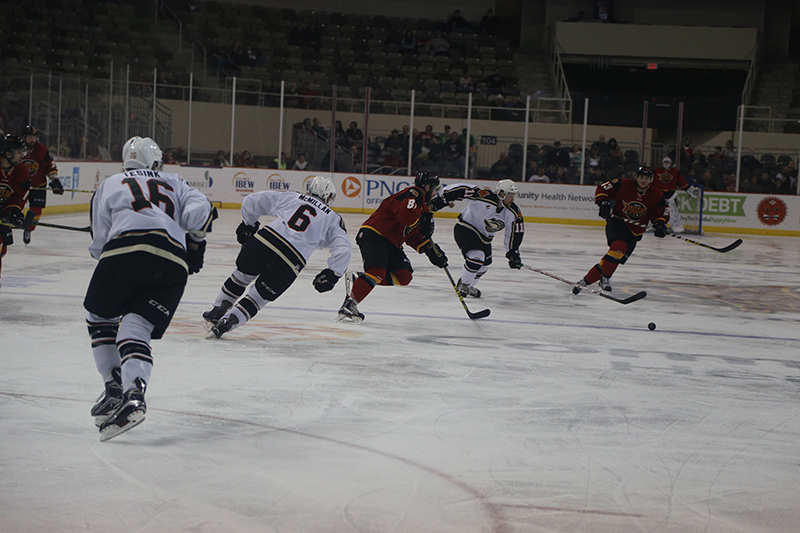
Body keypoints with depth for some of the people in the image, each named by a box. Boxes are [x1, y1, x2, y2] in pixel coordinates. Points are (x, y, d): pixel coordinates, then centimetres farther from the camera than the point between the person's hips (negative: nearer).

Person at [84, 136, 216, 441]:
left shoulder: (111, 184, 26)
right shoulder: (173, 183, 31)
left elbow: (99, 243, 17)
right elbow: (199, 210, 12)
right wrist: (195, 244, 27)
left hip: (127, 247, -2)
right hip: (173, 261, 2)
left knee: (100, 318, 21)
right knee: (136, 329, 0)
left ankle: (114, 387, 13)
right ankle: (133, 394, -24)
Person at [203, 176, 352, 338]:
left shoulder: (290, 197, 21)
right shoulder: (332, 219, 19)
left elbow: (251, 201, 20)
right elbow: (344, 248, 7)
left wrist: (248, 224, 34)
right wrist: (332, 274, 12)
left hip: (263, 240, 2)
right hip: (290, 262, -2)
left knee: (241, 277, 27)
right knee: (258, 296, 12)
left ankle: (216, 311, 31)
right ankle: (227, 321, -2)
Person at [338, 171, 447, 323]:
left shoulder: (422, 207, 26)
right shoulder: (414, 193, -7)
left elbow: (415, 237, 26)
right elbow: (406, 213, -27)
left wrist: (432, 251, 16)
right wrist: (423, 222, -13)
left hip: (390, 242, 10)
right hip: (373, 235, -10)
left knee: (404, 276, -1)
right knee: (377, 272, -28)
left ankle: (357, 280, 4)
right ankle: (349, 304, -26)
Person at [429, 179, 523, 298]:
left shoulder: (513, 212, -9)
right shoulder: (485, 196, -29)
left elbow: (515, 232, 0)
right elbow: (461, 190, -28)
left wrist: (513, 253, -3)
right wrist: (441, 199, -30)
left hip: (484, 236, 8)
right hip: (465, 229, -8)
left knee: (484, 264, 13)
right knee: (477, 257, -23)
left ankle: (467, 286, 38)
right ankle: (463, 285, 0)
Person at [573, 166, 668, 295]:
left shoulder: (656, 195, -2)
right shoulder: (623, 185, -10)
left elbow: (662, 212, 8)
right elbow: (602, 188, -2)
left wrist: (660, 224, -13)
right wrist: (603, 202, -19)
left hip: (634, 232, 4)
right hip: (616, 222, -4)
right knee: (619, 246, -32)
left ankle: (586, 280, 6)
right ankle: (605, 278, -15)